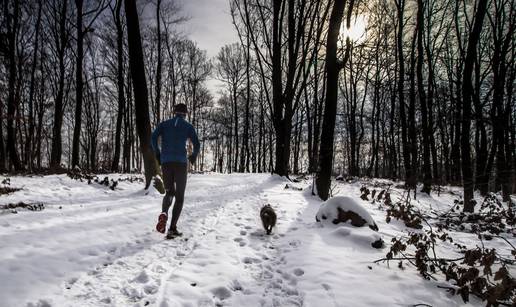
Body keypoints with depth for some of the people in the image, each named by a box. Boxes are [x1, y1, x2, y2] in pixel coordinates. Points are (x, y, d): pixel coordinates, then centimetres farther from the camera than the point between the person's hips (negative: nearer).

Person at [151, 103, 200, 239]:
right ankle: (172, 228, -4)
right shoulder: (188, 126, 8)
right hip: (181, 162, -2)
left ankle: (164, 213, -15)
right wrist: (193, 156, 21)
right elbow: (197, 145, 0)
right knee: (180, 196, 6)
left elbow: (153, 138, -2)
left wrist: (157, 154, 12)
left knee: (169, 193, 18)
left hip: (165, 162, 3)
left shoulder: (164, 124, 14)